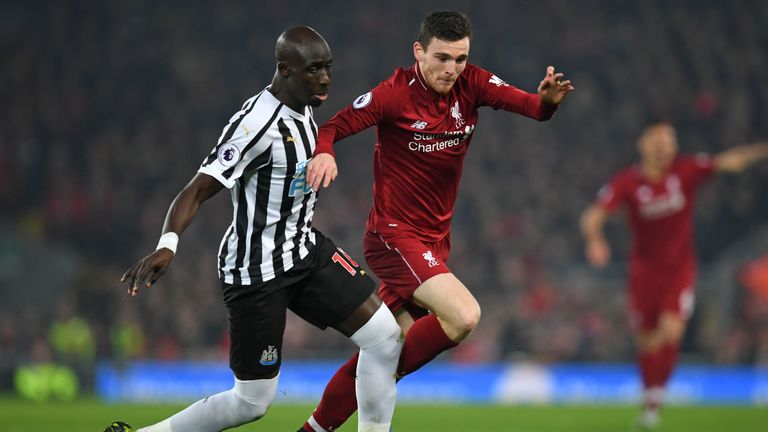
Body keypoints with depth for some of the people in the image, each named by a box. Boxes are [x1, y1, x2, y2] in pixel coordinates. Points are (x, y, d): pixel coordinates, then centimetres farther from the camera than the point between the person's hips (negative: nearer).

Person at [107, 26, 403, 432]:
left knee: (385, 336, -2)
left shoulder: (302, 110, 4)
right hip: (257, 269, -9)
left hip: (305, 249, 9)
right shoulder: (258, 123, -24)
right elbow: (198, 190, -28)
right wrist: (167, 246, -43)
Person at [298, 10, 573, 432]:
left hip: (435, 239, 7)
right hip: (394, 235, -7)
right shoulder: (397, 94, -14)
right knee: (464, 314, -25)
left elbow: (518, 101, -14)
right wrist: (324, 153, -37)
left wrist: (546, 100, -37)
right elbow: (333, 126, -15)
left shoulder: (470, 84, 0)